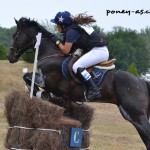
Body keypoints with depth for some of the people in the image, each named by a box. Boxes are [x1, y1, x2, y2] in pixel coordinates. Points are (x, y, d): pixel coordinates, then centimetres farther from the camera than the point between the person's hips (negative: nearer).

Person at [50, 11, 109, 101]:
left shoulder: (71, 31, -11)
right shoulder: (77, 26, 18)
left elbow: (66, 50, -12)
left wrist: (57, 41, 3)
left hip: (97, 51, -11)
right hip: (104, 51, 11)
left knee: (77, 66, -21)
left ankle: (94, 90, -28)